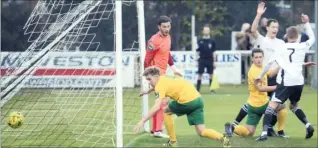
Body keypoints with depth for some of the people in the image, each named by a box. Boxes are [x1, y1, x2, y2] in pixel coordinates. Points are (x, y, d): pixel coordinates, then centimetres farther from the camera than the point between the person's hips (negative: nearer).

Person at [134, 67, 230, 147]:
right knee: (201, 132, 4)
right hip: (198, 99, 8)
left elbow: (156, 107, -18)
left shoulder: (160, 85, -6)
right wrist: (149, 91, 50)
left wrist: (142, 121, -17)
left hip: (187, 101, -8)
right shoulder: (164, 78, 19)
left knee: (166, 111, 16)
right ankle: (223, 139, -18)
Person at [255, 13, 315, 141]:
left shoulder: (281, 48, 5)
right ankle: (308, 126, 10)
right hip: (299, 82, 4)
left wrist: (261, 77, 14)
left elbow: (269, 63, 4)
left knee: (272, 106, -9)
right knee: (294, 106, 27)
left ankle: (264, 133, -26)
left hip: (286, 82, -4)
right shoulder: (302, 46, 9)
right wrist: (306, 23, 35)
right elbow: (312, 38, 30)